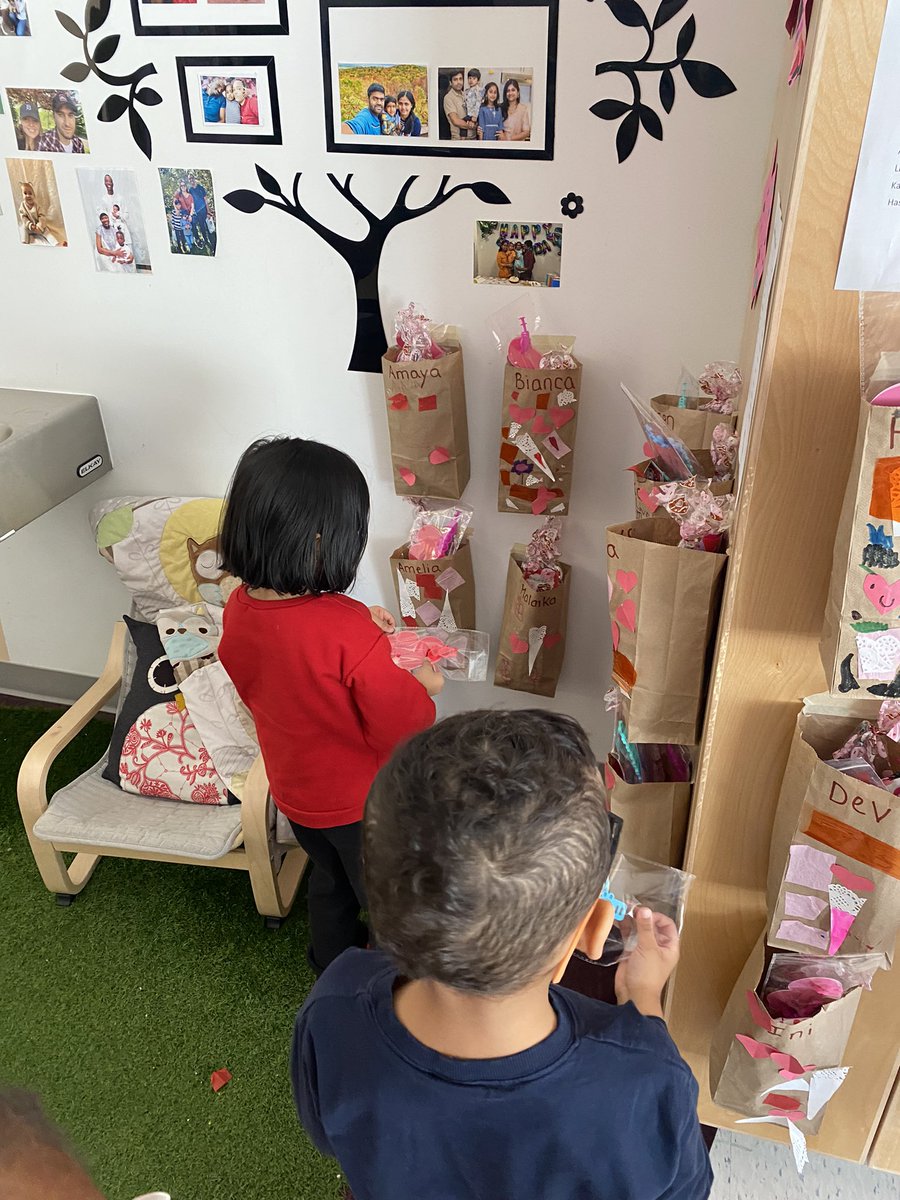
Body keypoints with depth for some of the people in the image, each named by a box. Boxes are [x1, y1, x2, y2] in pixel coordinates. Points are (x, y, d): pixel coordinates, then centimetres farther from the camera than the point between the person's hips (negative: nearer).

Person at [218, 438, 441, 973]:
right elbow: (402, 729, -26)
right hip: (364, 800, -7)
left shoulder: (239, 609, -16)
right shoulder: (349, 633, -38)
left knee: (329, 877, 33)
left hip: (295, 788, 7)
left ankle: (332, 962, 57)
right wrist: (423, 686, -8)